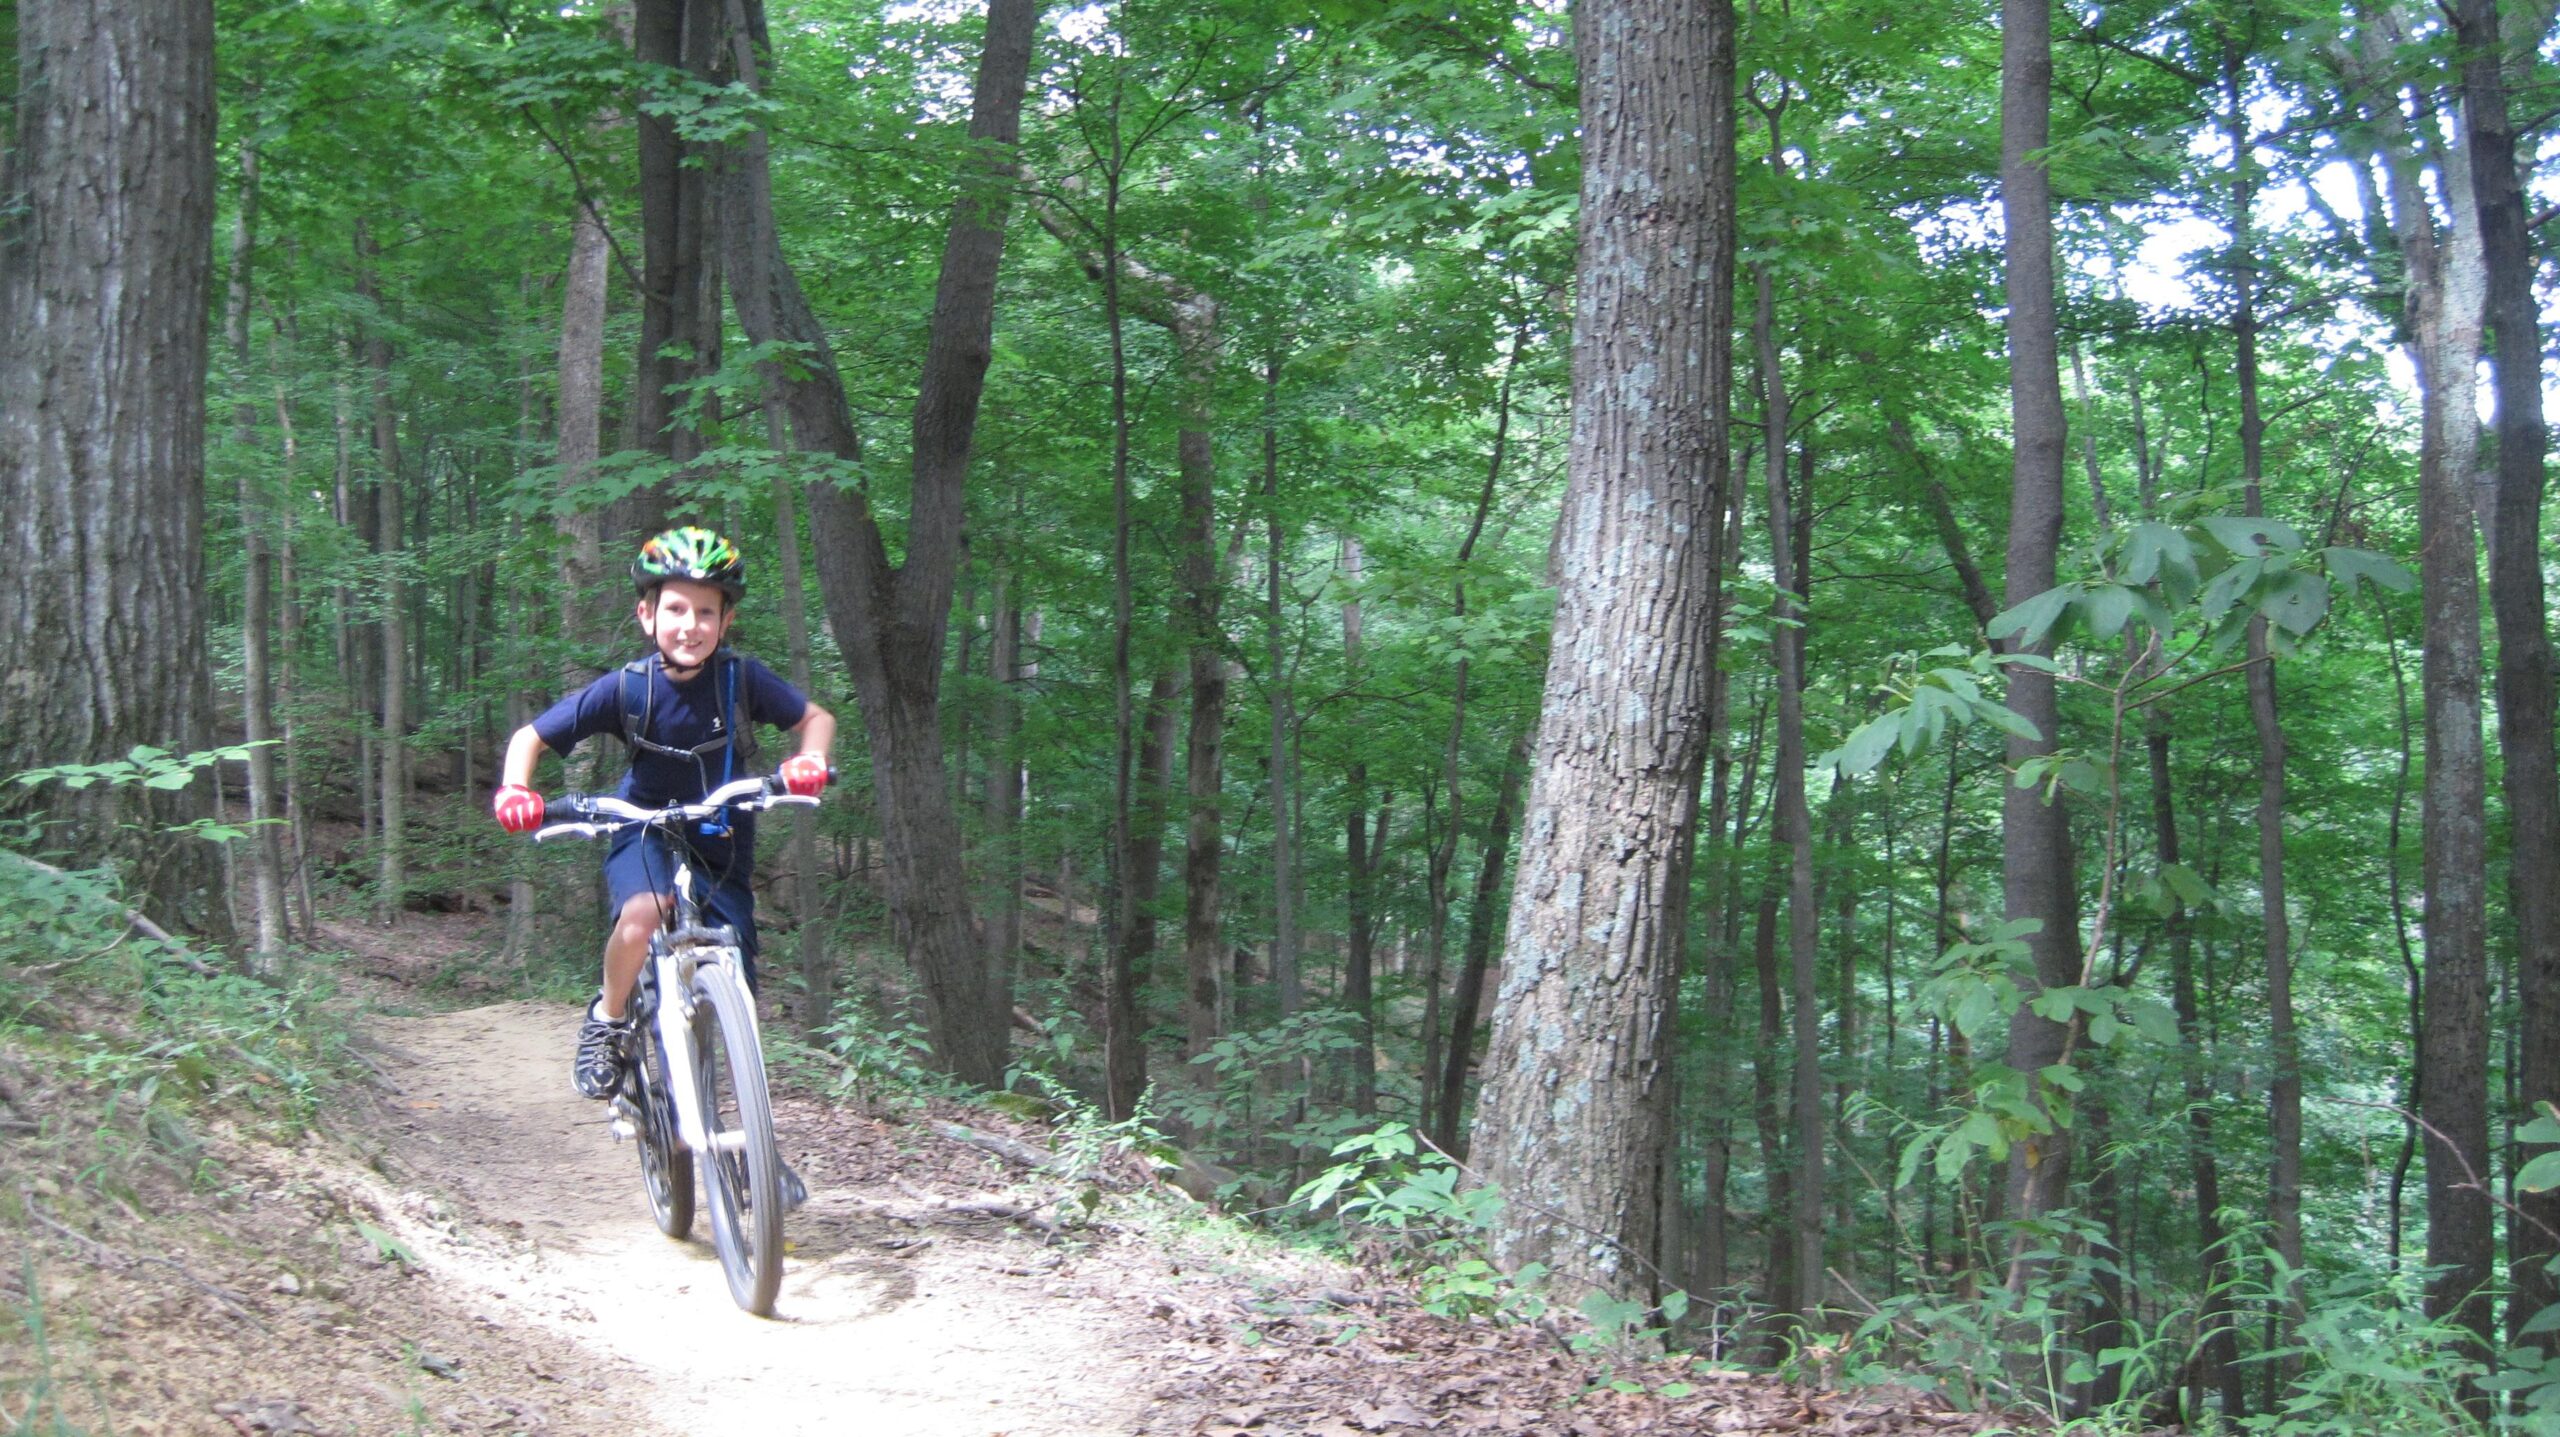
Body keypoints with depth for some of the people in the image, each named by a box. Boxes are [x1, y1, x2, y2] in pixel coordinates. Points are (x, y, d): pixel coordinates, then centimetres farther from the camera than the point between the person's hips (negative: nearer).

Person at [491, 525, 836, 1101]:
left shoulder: (742, 677, -17)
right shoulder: (627, 687, -18)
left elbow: (816, 717, -5)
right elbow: (531, 736, -9)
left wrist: (810, 762, -26)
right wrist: (515, 790, -28)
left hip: (720, 843, 2)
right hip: (645, 832, -1)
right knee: (642, 914, -36)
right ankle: (607, 1021, -8)